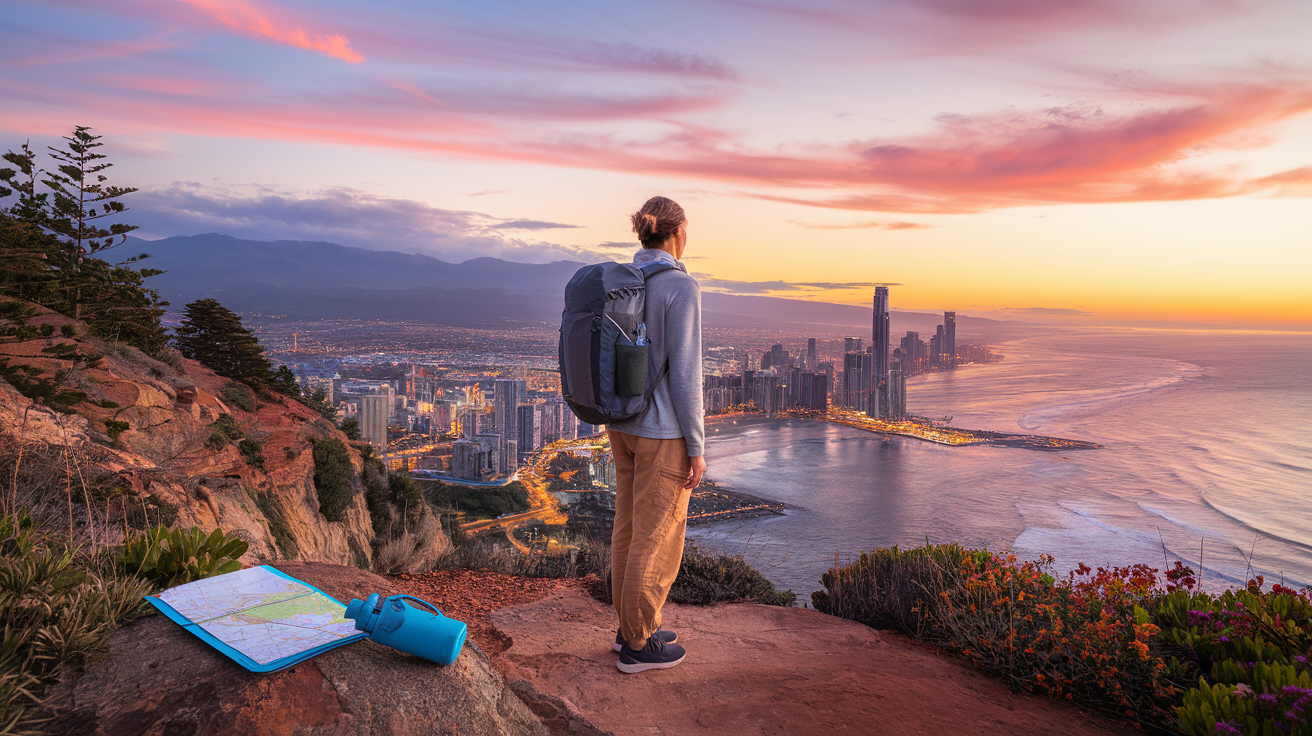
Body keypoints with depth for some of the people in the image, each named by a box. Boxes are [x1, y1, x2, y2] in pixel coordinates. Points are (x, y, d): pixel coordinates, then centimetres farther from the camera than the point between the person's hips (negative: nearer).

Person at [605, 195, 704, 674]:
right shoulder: (681, 287, -18)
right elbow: (684, 373, -20)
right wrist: (696, 448, -13)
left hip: (625, 423, 8)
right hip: (664, 432, -8)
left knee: (631, 527, 18)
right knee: (658, 539, 5)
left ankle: (632, 626, 32)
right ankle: (638, 646, 19)